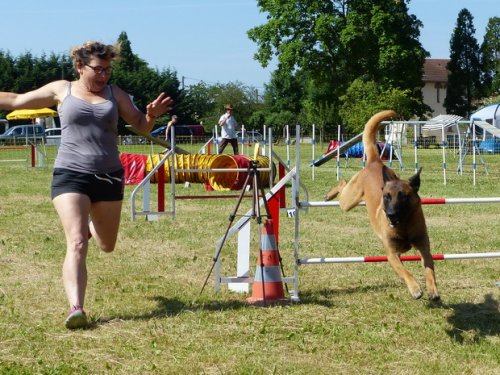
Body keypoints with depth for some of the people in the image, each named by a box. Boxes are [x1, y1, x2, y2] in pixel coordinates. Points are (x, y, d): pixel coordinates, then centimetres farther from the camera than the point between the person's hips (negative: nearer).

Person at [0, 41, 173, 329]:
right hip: (71, 176, -3)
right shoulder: (61, 90, 4)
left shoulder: (115, 94, 7)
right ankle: (76, 309, -22)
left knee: (107, 245, 18)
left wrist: (152, 114, -15)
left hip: (109, 177, 3)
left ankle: (92, 225, 54)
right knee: (77, 244, -18)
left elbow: (141, 126, 7)